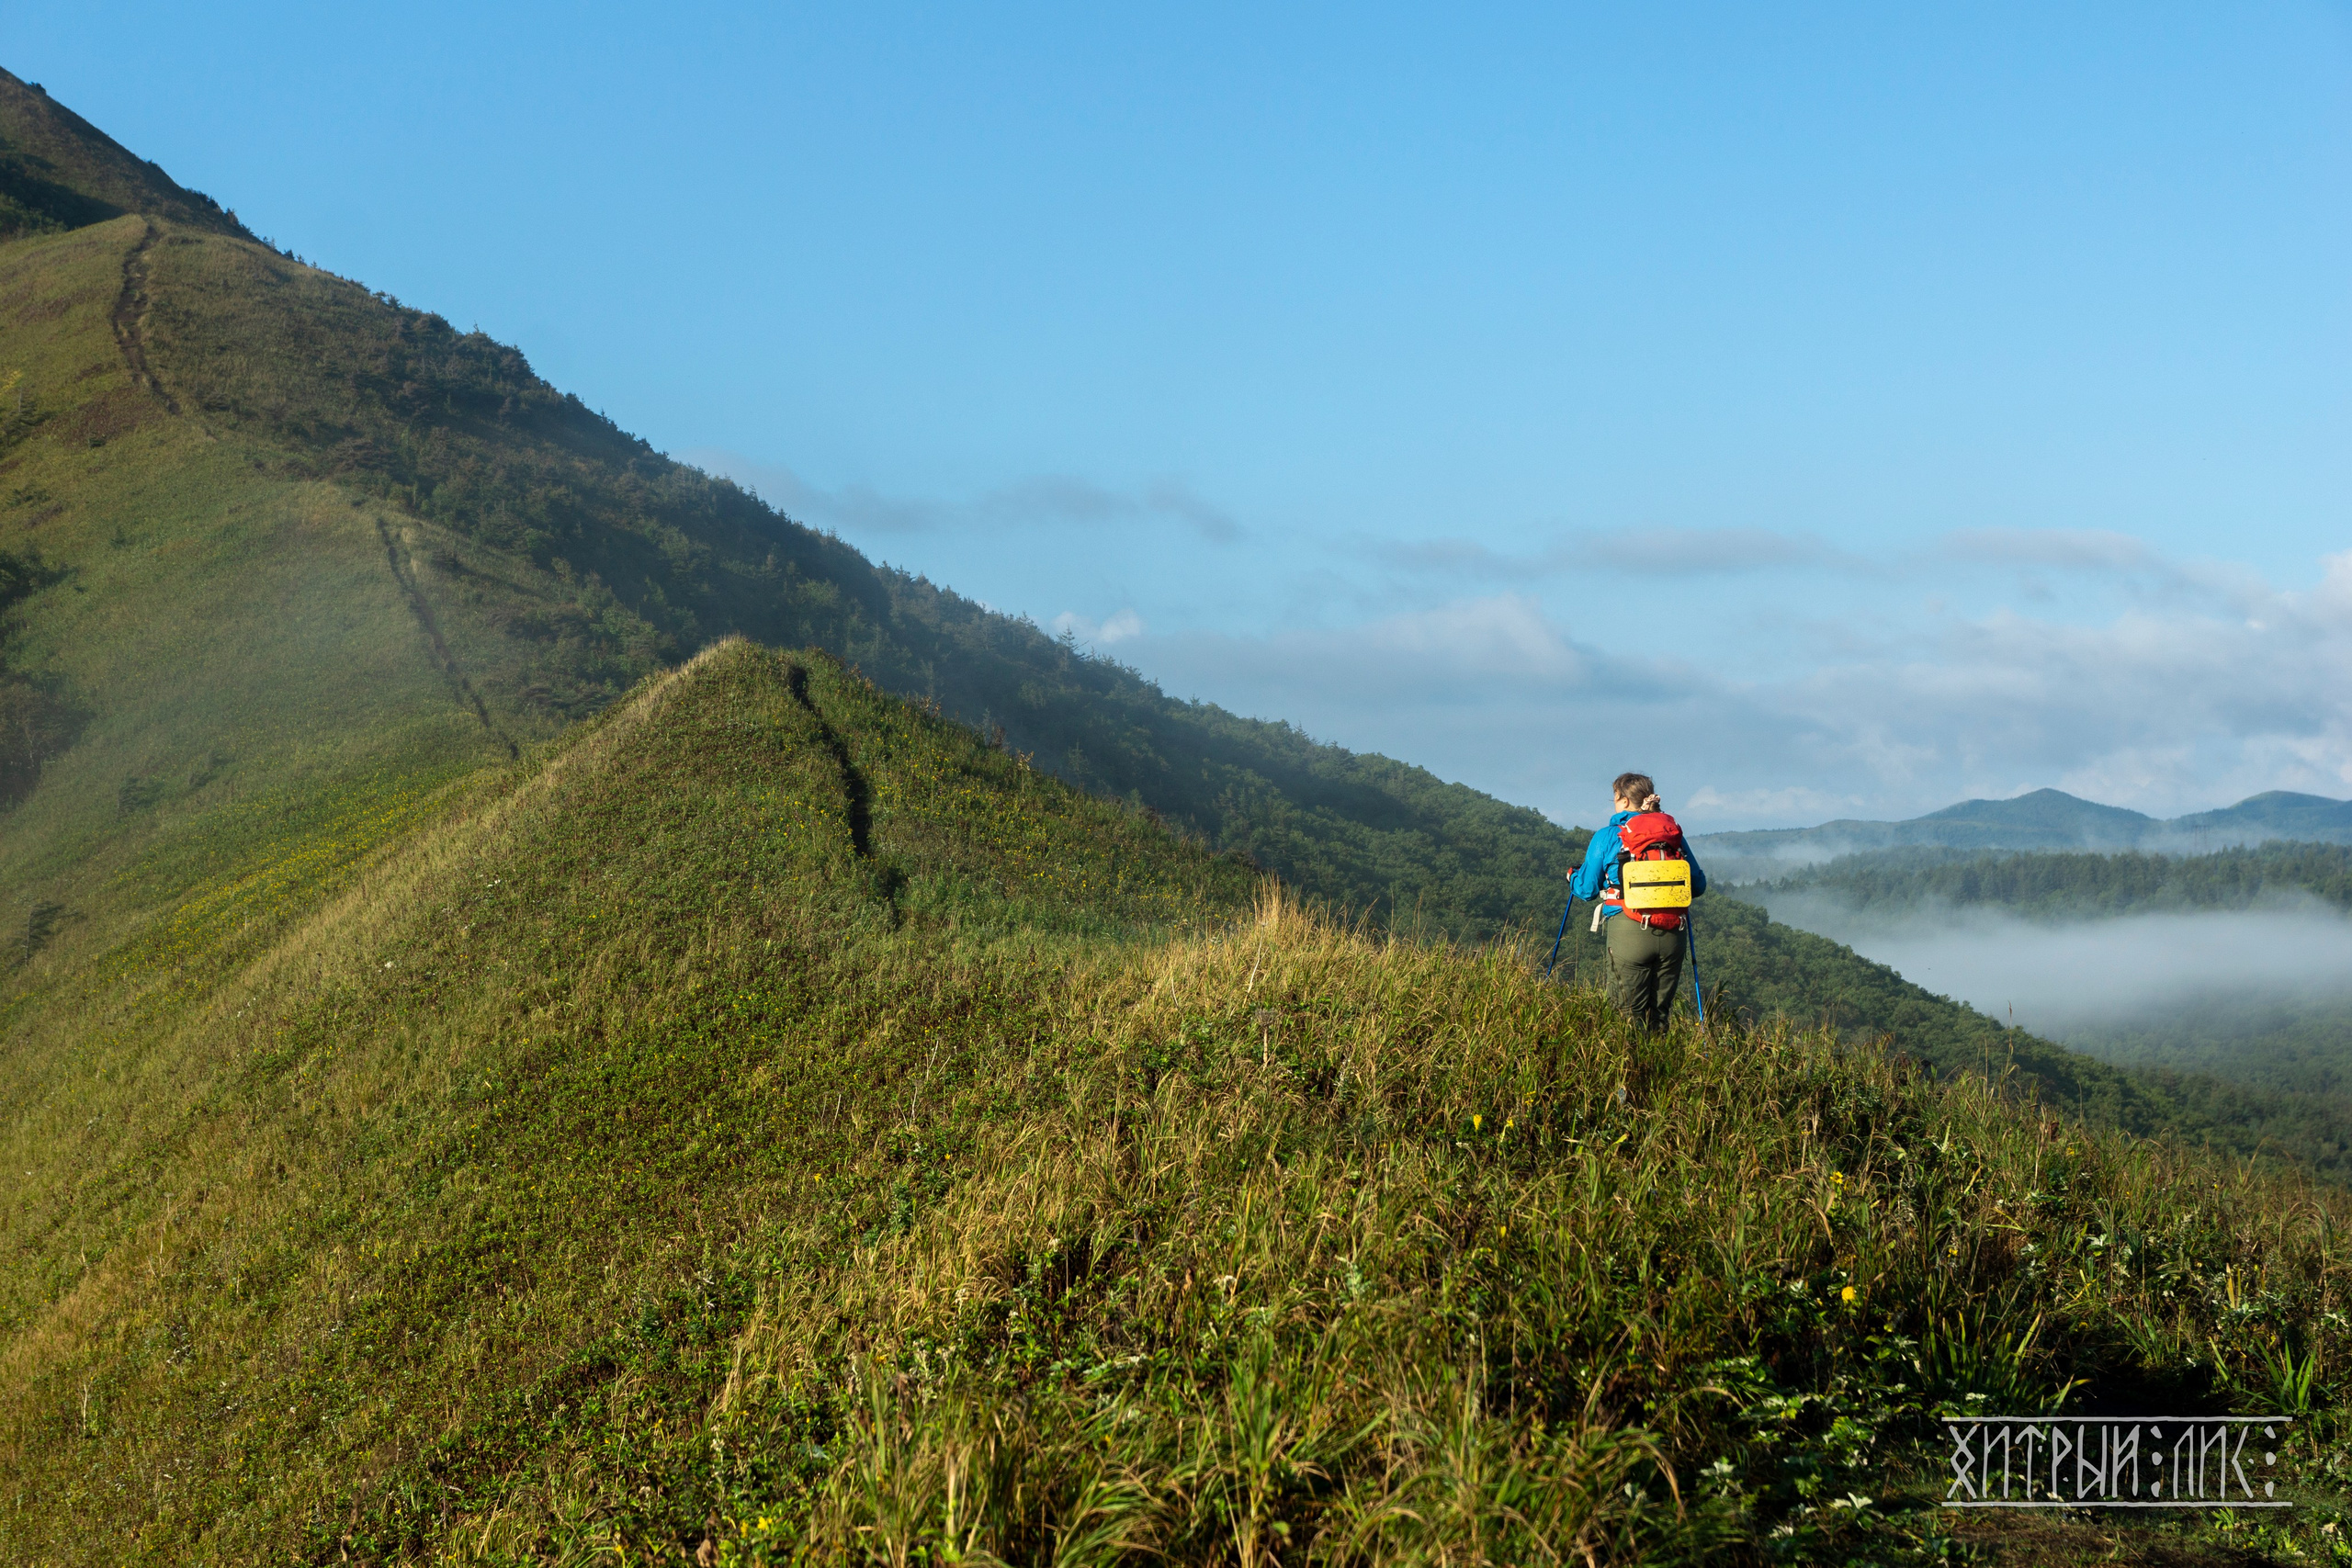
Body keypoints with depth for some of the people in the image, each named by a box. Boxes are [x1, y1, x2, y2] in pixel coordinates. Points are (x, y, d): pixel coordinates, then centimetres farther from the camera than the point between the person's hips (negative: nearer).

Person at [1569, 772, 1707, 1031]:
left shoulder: (1607, 837, 2)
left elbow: (1587, 890, 7)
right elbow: (1698, 885, 15)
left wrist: (1572, 876, 29)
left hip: (1628, 931, -3)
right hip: (1672, 933, 3)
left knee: (1631, 1015, 1)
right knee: (1659, 1014, 10)